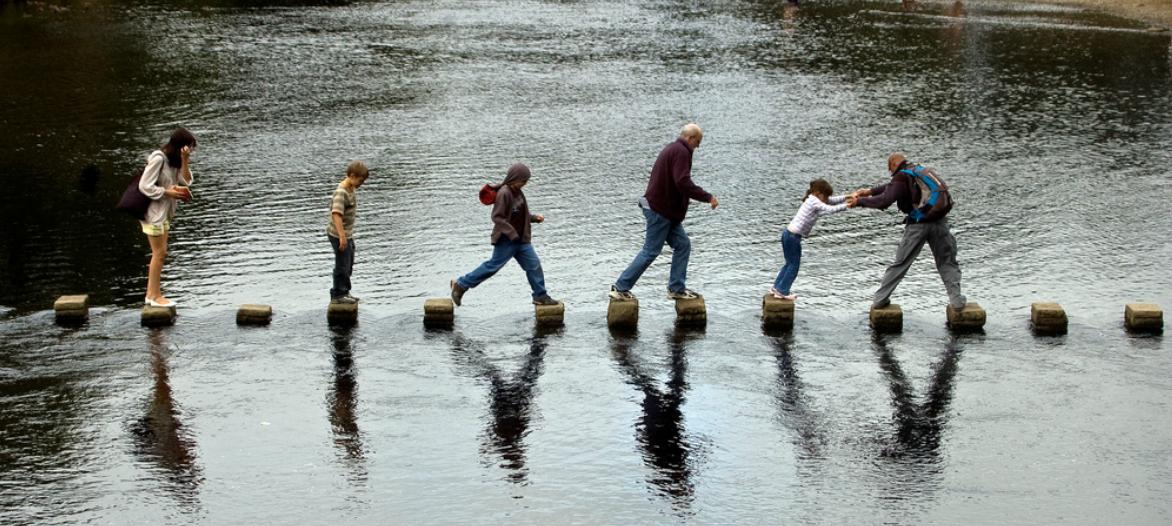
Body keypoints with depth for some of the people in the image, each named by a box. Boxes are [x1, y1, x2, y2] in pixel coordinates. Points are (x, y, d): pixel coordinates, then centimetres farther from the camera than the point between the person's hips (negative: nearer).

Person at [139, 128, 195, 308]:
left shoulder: (174, 160, 9)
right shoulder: (158, 159, -18)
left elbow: (186, 181, 0)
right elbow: (145, 186, -20)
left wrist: (184, 160, -11)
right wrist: (167, 192, -17)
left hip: (164, 212, 9)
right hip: (153, 212, -9)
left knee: (159, 253, 10)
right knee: (159, 253, -6)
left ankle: (151, 293, 16)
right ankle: (156, 296, 0)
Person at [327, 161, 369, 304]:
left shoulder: (352, 189, 9)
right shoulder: (341, 192, -22)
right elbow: (336, 214, -31)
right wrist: (342, 236, -37)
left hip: (348, 235, 10)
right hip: (339, 235, -10)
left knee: (348, 265, 18)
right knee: (342, 266, -1)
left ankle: (344, 292, 30)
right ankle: (338, 294, 9)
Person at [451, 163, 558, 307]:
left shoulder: (517, 192, 9)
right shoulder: (504, 193, -19)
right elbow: (497, 217, -22)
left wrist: (534, 218, 8)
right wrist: (511, 232, -26)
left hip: (521, 239, 8)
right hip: (506, 240, -8)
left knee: (534, 264, 4)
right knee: (493, 265, -2)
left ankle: (540, 296, 13)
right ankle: (461, 284, 10)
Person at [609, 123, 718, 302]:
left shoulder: (672, 148, 17)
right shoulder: (681, 152, -16)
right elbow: (683, 183, -27)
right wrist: (708, 198, -21)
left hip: (666, 210, 11)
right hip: (660, 210, -11)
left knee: (683, 245, 10)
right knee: (651, 251, -6)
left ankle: (676, 288, 12)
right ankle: (621, 288, -3)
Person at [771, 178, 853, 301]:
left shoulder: (812, 199, 15)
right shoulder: (814, 202, -14)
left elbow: (832, 201, 21)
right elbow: (830, 209, -23)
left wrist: (847, 196, 15)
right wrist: (846, 206, -14)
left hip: (788, 233, 10)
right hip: (793, 236, -10)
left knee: (790, 263, 20)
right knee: (794, 265, 2)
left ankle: (776, 287, 27)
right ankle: (782, 292, 10)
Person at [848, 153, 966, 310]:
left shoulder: (901, 177, -3)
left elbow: (884, 200, -14)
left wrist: (860, 201, -3)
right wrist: (871, 191, 31)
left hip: (918, 225, -5)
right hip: (939, 223, 5)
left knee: (899, 264, 5)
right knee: (947, 264, 12)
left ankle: (880, 299, 10)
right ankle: (956, 300, 2)